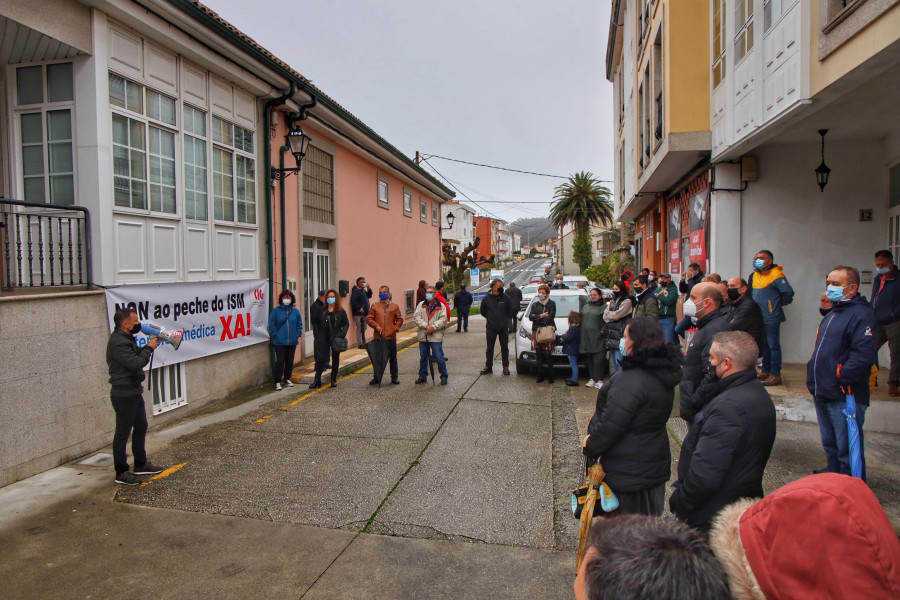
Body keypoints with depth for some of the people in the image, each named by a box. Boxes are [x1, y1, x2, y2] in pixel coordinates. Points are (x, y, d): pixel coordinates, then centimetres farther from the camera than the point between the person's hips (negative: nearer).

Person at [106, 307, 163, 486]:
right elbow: (136, 363, -25)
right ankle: (121, 472, 9)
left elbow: (137, 356, 15)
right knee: (123, 432, -1)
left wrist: (148, 347, 0)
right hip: (124, 394, -11)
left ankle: (140, 464, 30)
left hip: (134, 391, 11)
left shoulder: (126, 338, 13)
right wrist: (149, 348, -12)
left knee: (141, 427, 18)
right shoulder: (118, 342, -20)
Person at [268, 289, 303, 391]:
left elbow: (299, 324, 12)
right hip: (279, 341, -3)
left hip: (292, 341, 3)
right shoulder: (276, 310, -3)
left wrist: (298, 334, 1)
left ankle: (287, 378, 27)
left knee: (290, 361, 12)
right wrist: (275, 335, -8)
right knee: (280, 361, -4)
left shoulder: (295, 311, 4)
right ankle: (277, 381, 4)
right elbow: (271, 324, -1)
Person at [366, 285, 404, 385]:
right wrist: (376, 326, -11)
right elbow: (369, 319, 3)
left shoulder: (394, 306, 5)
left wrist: (395, 328, -6)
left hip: (391, 337, 0)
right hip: (378, 337, 0)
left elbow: (400, 319, 7)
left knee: (393, 358, 8)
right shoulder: (374, 306, 5)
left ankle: (394, 377, 19)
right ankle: (377, 377, 20)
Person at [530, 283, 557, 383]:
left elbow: (550, 317, -7)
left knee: (548, 354, -6)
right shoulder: (535, 304, 16)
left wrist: (536, 317, -5)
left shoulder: (551, 304, 5)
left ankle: (550, 376, 1)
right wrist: (541, 316, -9)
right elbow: (530, 317, 4)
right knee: (539, 355, 3)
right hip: (536, 331, 3)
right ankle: (540, 376, 8)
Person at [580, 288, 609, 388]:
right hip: (586, 338, 6)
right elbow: (581, 319, 23)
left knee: (599, 359, -6)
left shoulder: (604, 307, -3)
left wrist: (603, 330, -15)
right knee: (589, 359, 9)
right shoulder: (585, 307, 18)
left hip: (598, 338, -6)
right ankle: (592, 379, 17)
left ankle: (599, 380, 0)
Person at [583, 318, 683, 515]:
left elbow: (610, 425, -26)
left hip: (629, 471, -9)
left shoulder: (631, 382, -29)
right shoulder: (662, 374, 3)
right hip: (654, 463, 9)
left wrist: (590, 448, -9)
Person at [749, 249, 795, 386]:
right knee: (764, 345, 15)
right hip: (759, 317, 8)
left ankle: (775, 375, 1)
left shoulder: (776, 275, -13)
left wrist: (778, 304, -2)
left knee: (773, 345, -4)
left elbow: (788, 293, -15)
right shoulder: (754, 275, 11)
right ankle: (765, 371, 25)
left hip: (771, 317, -8)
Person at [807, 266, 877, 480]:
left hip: (845, 397, -10)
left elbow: (863, 355, -24)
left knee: (847, 450, -1)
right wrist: (814, 377, 15)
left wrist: (839, 377, -20)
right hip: (823, 394, 10)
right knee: (830, 445, 21)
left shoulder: (861, 315, -13)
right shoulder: (832, 314, 18)